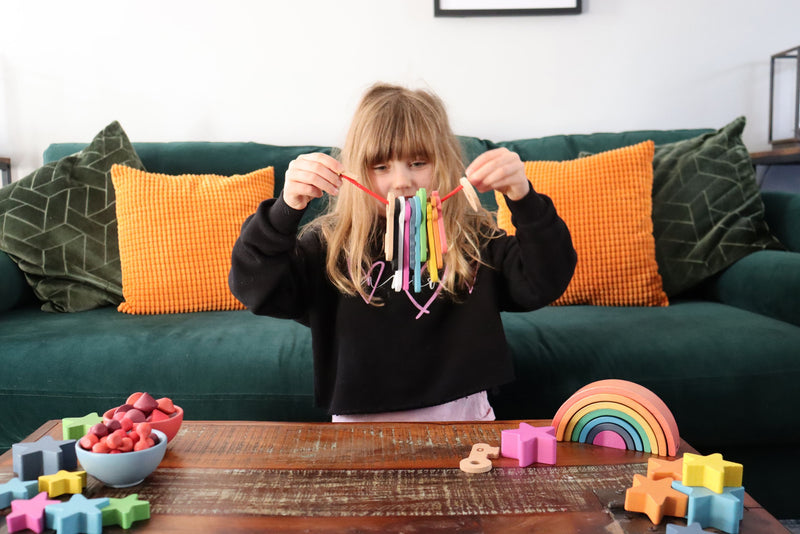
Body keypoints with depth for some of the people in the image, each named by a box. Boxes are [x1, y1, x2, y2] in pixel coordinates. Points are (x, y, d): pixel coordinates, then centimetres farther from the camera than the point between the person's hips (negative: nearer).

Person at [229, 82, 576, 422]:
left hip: (462, 416, 1)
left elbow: (544, 284, -8)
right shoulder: (330, 245, 0)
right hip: (361, 422, 0)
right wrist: (287, 208, -24)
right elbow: (255, 290, -10)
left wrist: (524, 200, -21)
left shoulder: (478, 241, 3)